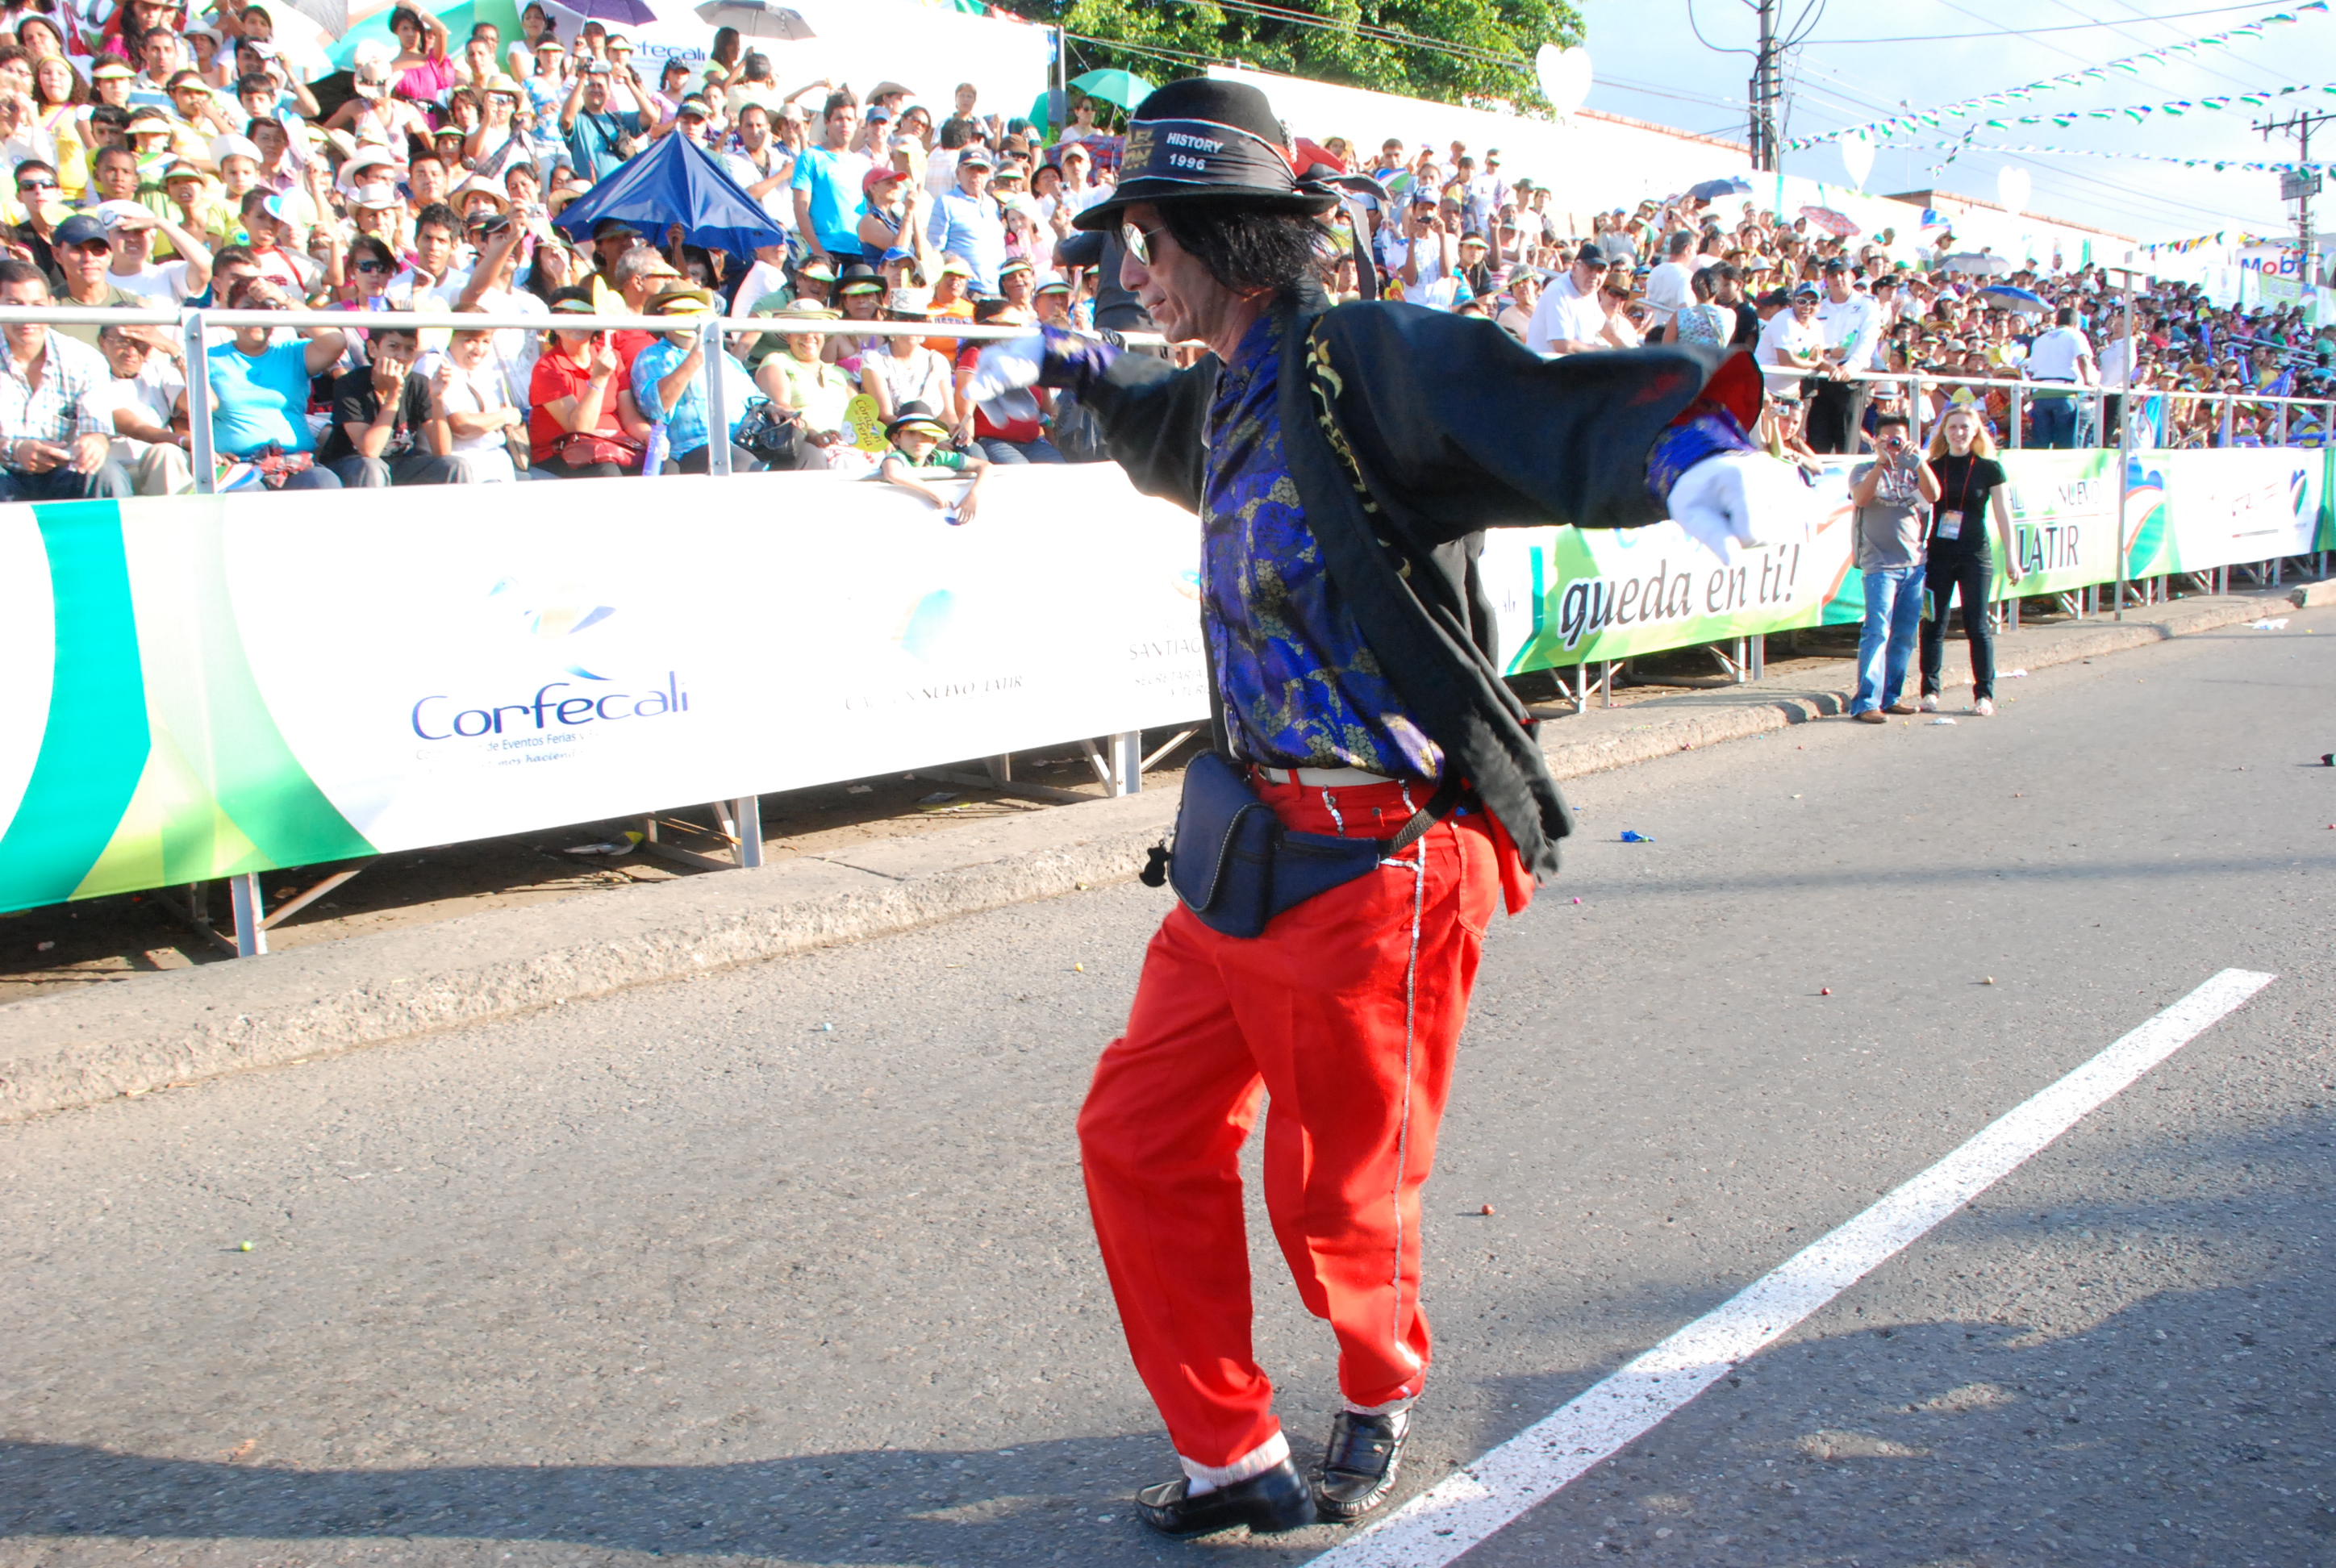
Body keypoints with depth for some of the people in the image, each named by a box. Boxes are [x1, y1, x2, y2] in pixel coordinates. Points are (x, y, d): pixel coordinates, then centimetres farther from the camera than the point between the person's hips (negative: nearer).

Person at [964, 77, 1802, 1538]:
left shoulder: (1369, 363, -16)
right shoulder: (1233, 395, 12)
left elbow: (1548, 413, -34)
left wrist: (1685, 444, -54)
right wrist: (1059, 362, 53)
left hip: (1377, 861, -8)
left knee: (1338, 1194, 9)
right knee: (1140, 1137, 10)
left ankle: (1385, 1390, 43)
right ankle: (1234, 1457, 26)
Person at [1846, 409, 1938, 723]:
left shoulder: (1912, 471, 15)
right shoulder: (1864, 471, 4)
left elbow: (1933, 495, -3)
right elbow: (1861, 497, -16)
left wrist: (1917, 460, -13)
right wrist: (1882, 461, -19)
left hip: (1914, 563, 5)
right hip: (1880, 564, -5)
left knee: (1905, 635, 7)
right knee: (1878, 632, -13)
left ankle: (1890, 696, 17)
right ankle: (1865, 702, -13)